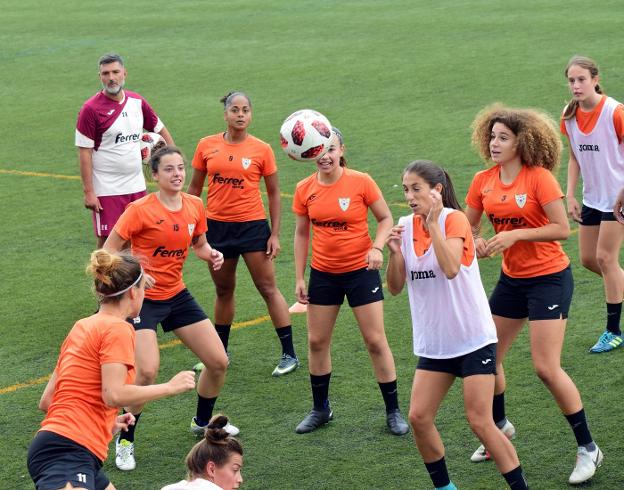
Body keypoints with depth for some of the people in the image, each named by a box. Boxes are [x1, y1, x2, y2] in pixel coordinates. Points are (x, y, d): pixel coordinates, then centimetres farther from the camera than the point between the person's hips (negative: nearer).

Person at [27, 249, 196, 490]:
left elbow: (47, 401, 20)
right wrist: (170, 387, -6)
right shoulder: (117, 329, -6)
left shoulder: (82, 327, 20)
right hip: (68, 450, -10)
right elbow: (114, 395, -18)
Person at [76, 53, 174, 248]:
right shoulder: (91, 109, -10)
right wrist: (89, 192, -14)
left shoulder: (137, 102, 5)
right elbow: (84, 153, -11)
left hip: (136, 187, 5)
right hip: (106, 191, -5)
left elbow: (160, 128, 21)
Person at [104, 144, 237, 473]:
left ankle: (203, 422, 34)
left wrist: (211, 255, -5)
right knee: (147, 371, -22)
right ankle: (125, 442, -1)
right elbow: (109, 251, -12)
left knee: (218, 362, 6)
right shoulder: (141, 210, -18)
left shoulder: (195, 206, -1)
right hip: (143, 298, -6)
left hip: (178, 295, 6)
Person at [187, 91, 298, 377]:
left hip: (252, 225, -3)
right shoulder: (207, 146, 0)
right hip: (217, 225, 3)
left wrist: (275, 234, -2)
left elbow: (273, 193, 1)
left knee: (268, 289, -1)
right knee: (223, 290, 15)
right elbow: (195, 187, 9)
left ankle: (289, 354, 5)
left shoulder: (261, 150, -5)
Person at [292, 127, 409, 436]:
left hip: (360, 270, -3)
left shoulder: (361, 182, -13)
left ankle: (393, 412, 10)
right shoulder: (305, 190, -3)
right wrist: (299, 278, 5)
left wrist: (377, 247, -21)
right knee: (317, 341, 8)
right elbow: (301, 234, 6)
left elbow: (386, 218, -3)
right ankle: (320, 410, 25)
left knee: (375, 341, -1)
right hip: (323, 274, 3)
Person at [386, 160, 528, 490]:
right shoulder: (406, 227, 4)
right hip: (433, 342, 6)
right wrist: (394, 252, -13)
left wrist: (433, 222, -28)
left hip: (473, 339, -6)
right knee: (418, 418, -1)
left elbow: (451, 269, -29)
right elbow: (395, 287, 4)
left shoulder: (453, 219, -12)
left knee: (480, 422, -9)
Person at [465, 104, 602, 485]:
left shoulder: (539, 178, -17)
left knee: (547, 367, -12)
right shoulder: (484, 181, 1)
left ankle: (588, 448, 2)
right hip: (512, 279, 7)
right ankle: (500, 426, 37)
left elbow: (562, 228, -20)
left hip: (549, 278, -7)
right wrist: (477, 242, -13)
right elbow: (468, 227, 9)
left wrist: (515, 235, -25)